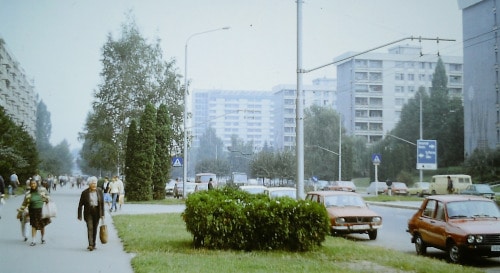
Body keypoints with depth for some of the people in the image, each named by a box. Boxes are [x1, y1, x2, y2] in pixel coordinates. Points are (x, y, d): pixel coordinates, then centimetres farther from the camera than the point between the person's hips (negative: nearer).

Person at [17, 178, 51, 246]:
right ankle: (33, 241, 2)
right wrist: (20, 211, 1)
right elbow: (24, 204, 1)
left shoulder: (42, 190, -4)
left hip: (42, 211, 1)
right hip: (33, 212, -1)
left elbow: (47, 199, 6)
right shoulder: (28, 195, -5)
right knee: (34, 226, -4)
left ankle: (43, 238, 30)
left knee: (42, 225, 11)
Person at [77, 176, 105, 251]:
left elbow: (102, 203, 3)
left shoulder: (100, 191, -1)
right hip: (88, 212, -2)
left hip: (97, 212, 2)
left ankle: (93, 244, 20)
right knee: (90, 228, -13)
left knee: (95, 228, 8)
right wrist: (79, 215, -6)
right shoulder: (85, 192, -7)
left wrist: (102, 214, -1)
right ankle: (90, 245, -17)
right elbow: (80, 205, -3)